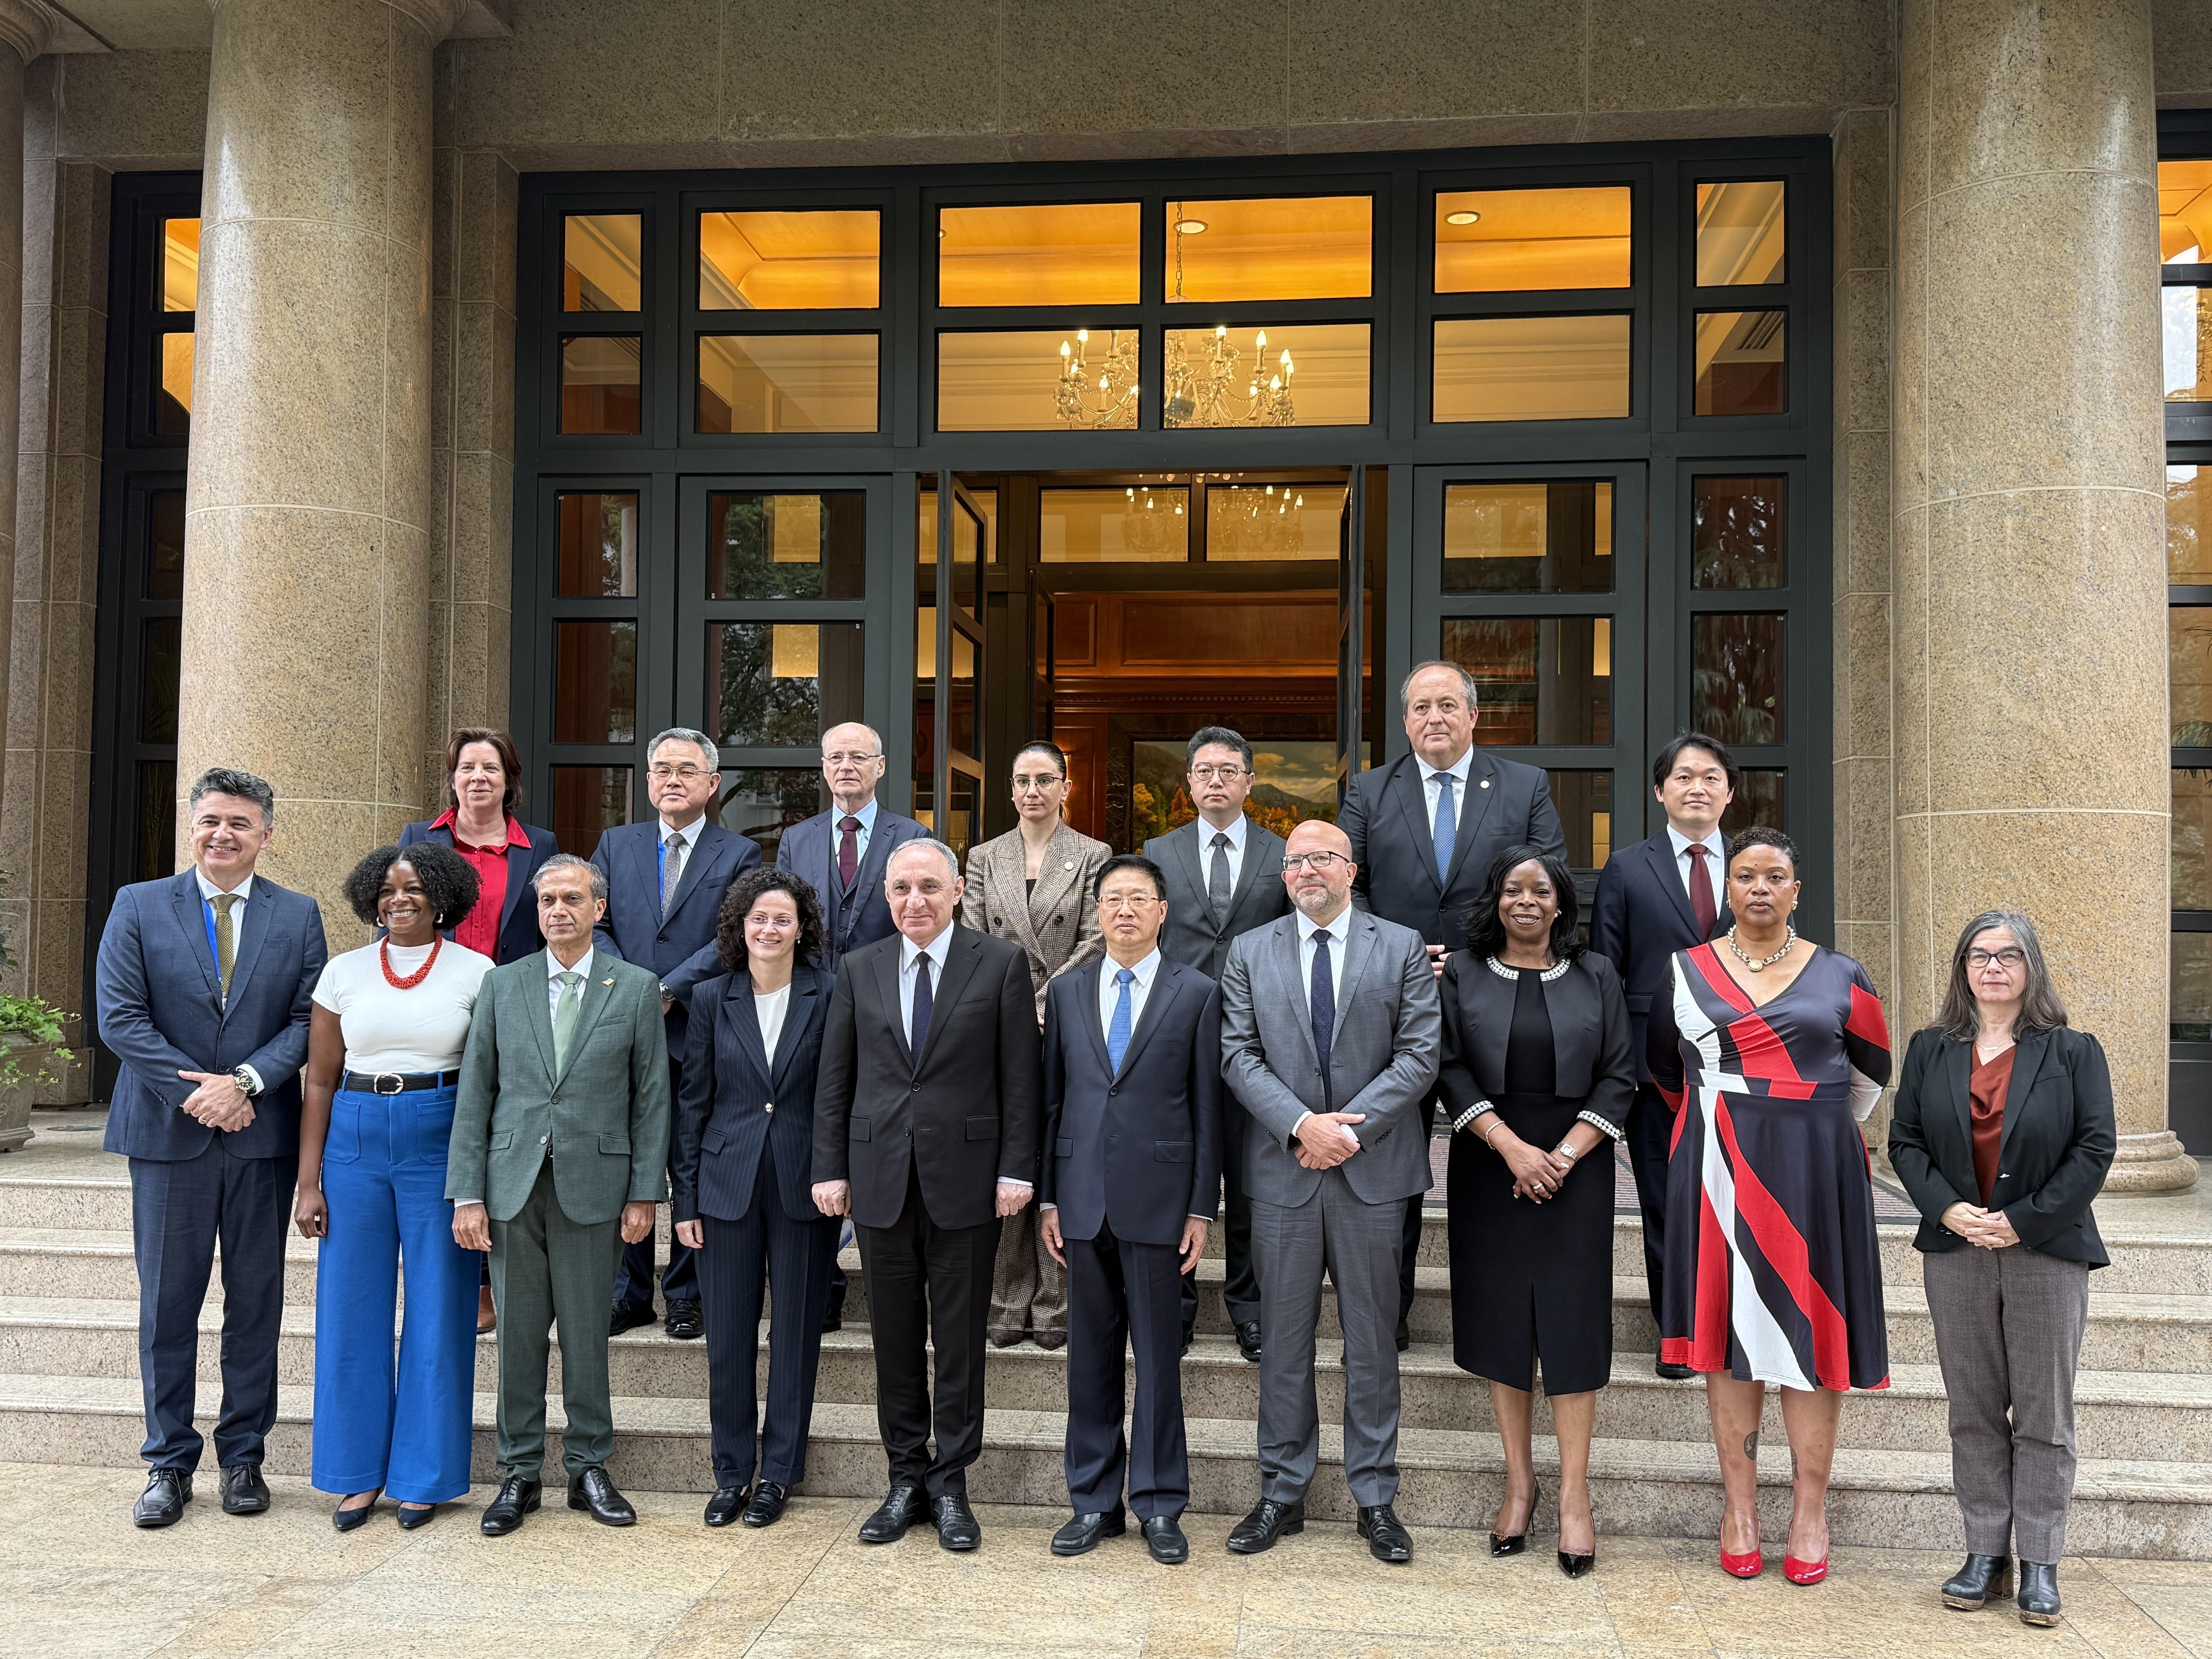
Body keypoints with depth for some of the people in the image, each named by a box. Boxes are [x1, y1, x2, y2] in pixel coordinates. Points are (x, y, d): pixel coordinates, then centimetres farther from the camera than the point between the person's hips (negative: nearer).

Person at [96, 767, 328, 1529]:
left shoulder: (299, 916, 5)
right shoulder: (138, 906, 3)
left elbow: (308, 1021, -1)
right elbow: (119, 1016, -4)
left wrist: (244, 1082, -16)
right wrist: (196, 1092, -13)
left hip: (263, 1134, 1)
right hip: (167, 1134, -1)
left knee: (256, 1302, 7)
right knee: (167, 1303, 6)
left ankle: (243, 1457, 20)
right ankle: (168, 1464, 18)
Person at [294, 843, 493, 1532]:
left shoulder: (476, 972, 1)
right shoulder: (345, 972, 7)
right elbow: (320, 1082, 8)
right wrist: (309, 1182, 3)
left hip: (442, 1142, -2)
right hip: (355, 1142, 2)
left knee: (436, 1308, 3)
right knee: (353, 1307, 6)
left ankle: (423, 1475, 17)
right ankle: (360, 1472, 20)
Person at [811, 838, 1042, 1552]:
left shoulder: (1001, 963, 0)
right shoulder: (859, 970, 9)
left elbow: (1021, 1076, -2)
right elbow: (834, 1080, 10)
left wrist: (1017, 1169, -7)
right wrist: (829, 1168, 4)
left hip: (965, 1178, -2)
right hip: (881, 1180, 3)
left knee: (960, 1341, 5)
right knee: (895, 1340, 10)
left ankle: (950, 1484, 18)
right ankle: (906, 1479, 23)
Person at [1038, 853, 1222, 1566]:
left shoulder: (1197, 994, 1)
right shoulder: (1066, 991, 10)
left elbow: (1207, 1106, 0)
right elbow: (1052, 1098, 10)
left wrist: (1202, 1208, -4)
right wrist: (1048, 1198, 6)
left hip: (1158, 1197, -3)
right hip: (1085, 1198, 3)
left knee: (1158, 1357, 4)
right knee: (1090, 1355, 10)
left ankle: (1159, 1505, 16)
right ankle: (1094, 1501, 21)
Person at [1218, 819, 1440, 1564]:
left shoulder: (1402, 947, 4)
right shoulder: (1250, 952, 7)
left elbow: (1418, 1056, -3)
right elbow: (1240, 1056, 0)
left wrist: (1351, 1128, -13)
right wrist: (1301, 1125, -14)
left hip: (1373, 1168, -1)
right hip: (1282, 1169, 1)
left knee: (1372, 1340, 7)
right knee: (1285, 1340, 8)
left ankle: (1375, 1498, 19)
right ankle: (1282, 1494, 20)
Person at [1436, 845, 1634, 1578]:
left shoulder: (1595, 976, 5)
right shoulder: (1463, 974, 3)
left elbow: (1619, 1076, 1)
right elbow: (1452, 1071, -3)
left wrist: (1565, 1154, -11)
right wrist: (1511, 1147, -14)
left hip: (1575, 1167, 0)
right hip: (1490, 1168, 0)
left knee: (1572, 1320, -2)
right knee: (1502, 1319, 4)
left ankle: (1574, 1493, 5)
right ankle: (1519, 1480, 15)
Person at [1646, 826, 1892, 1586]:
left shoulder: (1837, 975, 5)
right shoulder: (1686, 971, 5)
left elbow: (1871, 1067, 17)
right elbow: (1666, 1070, 17)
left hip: (1813, 1171, 0)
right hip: (1719, 1173, 0)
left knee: (1809, 1327, 1)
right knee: (1727, 1324, 3)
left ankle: (1810, 1510, 11)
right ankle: (1739, 1506, 12)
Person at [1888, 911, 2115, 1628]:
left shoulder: (2073, 1052, 1)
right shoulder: (1931, 1050, 8)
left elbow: (2094, 1150, -5)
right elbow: (1905, 1140, 5)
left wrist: (2023, 1220, -12)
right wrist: (1947, 1209, -11)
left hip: (2046, 1255, -2)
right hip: (1956, 1253, 2)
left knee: (2044, 1416, 4)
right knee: (1974, 1413, 8)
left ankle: (2040, 1563, 13)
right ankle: (1985, 1554, 17)